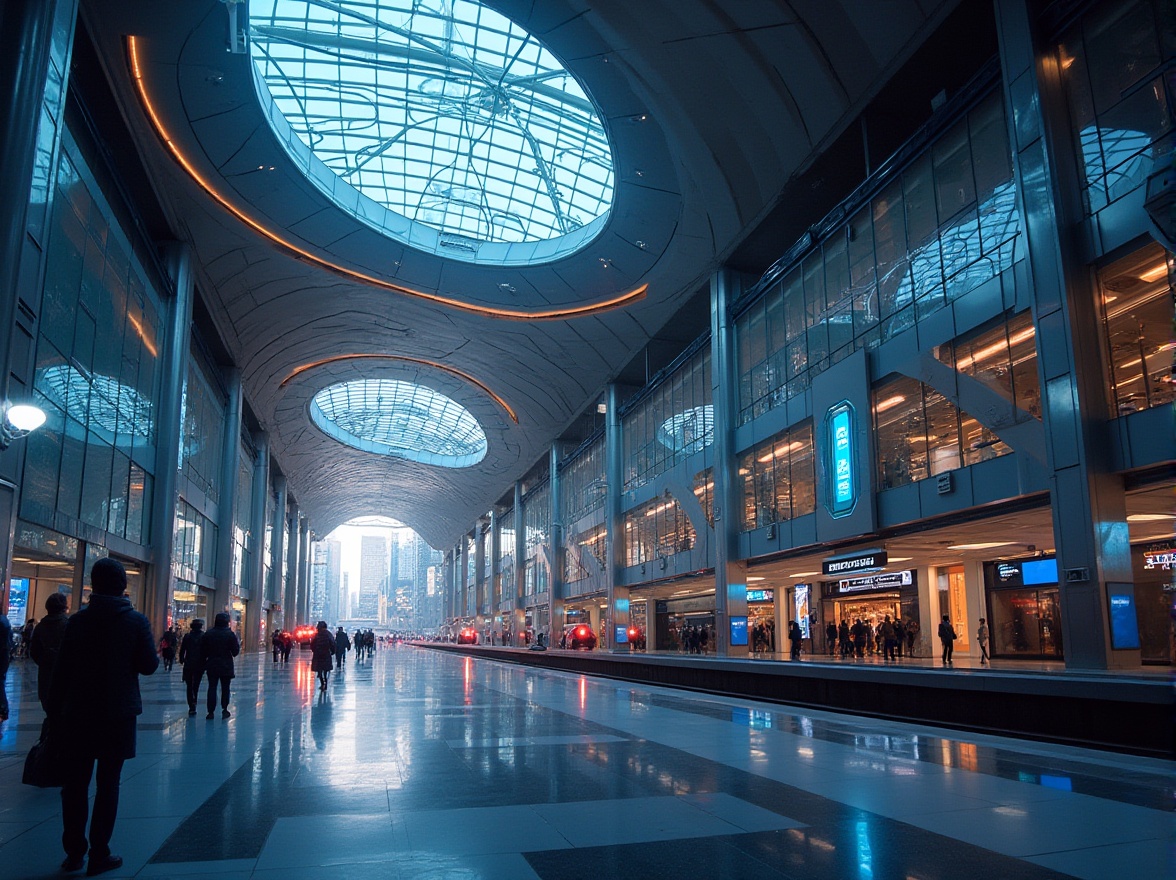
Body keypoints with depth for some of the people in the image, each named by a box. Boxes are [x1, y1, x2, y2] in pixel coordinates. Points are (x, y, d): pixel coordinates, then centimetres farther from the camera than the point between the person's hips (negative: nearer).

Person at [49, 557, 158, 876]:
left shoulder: (78, 621, -3)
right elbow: (149, 665, -7)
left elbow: (60, 672, -2)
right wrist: (140, 652, 14)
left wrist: (55, 715, 4)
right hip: (117, 716, -2)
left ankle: (74, 852, 18)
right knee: (108, 785, 7)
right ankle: (99, 855, 10)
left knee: (75, 784, 13)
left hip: (77, 715, 2)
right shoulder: (136, 621, -7)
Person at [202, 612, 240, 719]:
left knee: (212, 688, 7)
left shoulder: (208, 634, -2)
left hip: (212, 666, 2)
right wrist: (238, 643, 10)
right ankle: (224, 710, 12)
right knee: (225, 688, 10)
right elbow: (235, 652, -7)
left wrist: (205, 663, 15)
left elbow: (203, 650, 3)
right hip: (226, 666, -2)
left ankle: (211, 712, 5)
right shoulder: (230, 634, -10)